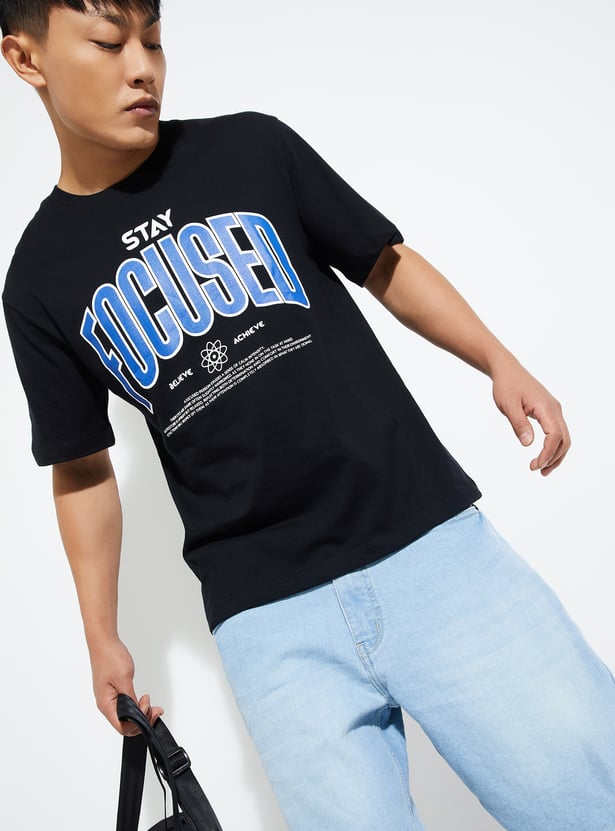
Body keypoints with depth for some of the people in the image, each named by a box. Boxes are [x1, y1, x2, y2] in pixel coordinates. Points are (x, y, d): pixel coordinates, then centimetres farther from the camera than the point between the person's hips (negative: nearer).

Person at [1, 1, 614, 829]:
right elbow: (82, 471, 14)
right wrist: (102, 636, 11)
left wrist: (501, 364, -1)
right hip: (267, 621, 0)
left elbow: (385, 263, 13)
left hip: (429, 541, 0)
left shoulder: (251, 148, 6)